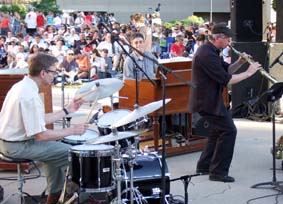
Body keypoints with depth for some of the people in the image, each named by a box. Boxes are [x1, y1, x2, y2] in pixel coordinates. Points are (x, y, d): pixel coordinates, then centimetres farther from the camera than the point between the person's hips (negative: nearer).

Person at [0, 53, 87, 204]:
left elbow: (39, 121, 10)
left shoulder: (21, 85, 5)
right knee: (70, 152, -2)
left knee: (55, 146, 27)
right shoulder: (30, 96, -26)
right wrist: (72, 130, -16)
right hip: (18, 146, -10)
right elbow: (40, 135, -26)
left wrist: (67, 110, 11)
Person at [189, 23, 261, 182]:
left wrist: (240, 63, -2)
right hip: (208, 101, -11)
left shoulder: (211, 51, 12)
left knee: (218, 130, 20)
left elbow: (226, 70, 16)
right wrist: (248, 73, -16)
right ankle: (218, 172, -6)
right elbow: (225, 79, -24)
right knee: (229, 130, -10)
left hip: (209, 99, 11)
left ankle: (204, 166, 27)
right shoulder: (207, 54, -22)